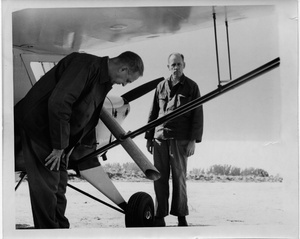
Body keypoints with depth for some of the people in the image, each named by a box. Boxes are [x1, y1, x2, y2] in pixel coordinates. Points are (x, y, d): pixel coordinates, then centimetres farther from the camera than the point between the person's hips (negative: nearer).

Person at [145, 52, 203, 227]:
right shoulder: (161, 87, 14)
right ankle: (160, 217, 3)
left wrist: (193, 140, -7)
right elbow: (153, 113, 19)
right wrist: (149, 137, 14)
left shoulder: (191, 87, 5)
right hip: (160, 138, 3)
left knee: (179, 177, -3)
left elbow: (198, 115, 0)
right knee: (160, 178, 1)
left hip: (180, 139, -3)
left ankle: (181, 216, 5)